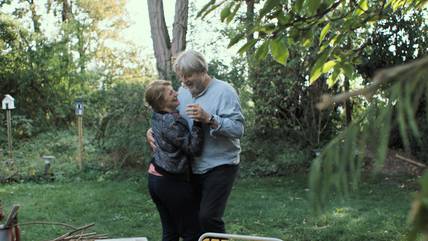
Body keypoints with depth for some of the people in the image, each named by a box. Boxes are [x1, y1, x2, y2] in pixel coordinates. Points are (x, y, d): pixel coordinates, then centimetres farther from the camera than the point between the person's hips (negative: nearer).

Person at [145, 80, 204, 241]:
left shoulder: (157, 117, 5)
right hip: (173, 182, -9)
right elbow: (194, 148, -18)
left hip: (155, 178, 9)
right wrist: (198, 122, -23)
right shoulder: (172, 123, -21)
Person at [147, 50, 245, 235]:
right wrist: (152, 130, -5)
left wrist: (209, 119, -32)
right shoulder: (183, 91, 8)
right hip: (192, 168, 7)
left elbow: (238, 129, -22)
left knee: (208, 218, -15)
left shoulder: (224, 91, -12)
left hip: (220, 167, -7)